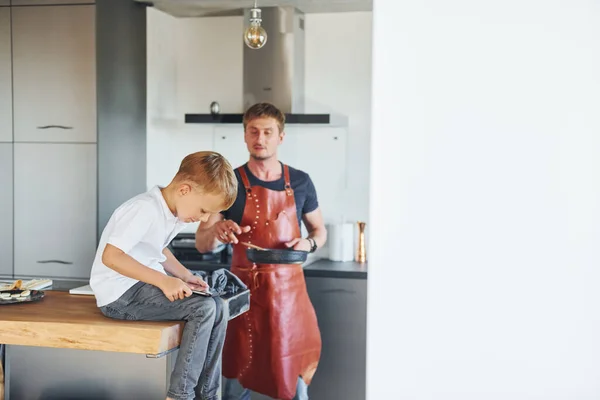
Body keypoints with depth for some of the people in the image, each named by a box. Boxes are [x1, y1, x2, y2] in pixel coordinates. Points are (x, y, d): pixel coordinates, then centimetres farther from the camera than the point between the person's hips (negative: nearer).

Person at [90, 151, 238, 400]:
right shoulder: (146, 209, -23)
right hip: (121, 293, -10)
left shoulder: (174, 212, 7)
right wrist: (163, 280, -28)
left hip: (146, 285, 10)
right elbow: (110, 256, -27)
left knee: (219, 310, -1)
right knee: (203, 309, -21)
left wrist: (183, 275, 8)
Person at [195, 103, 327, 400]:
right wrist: (217, 231, -25)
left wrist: (309, 243, -6)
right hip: (245, 288, -1)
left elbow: (320, 231, 16)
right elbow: (201, 244, -3)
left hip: (289, 287, 1)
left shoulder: (300, 182, 4)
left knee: (296, 374, 4)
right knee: (237, 375, 6)